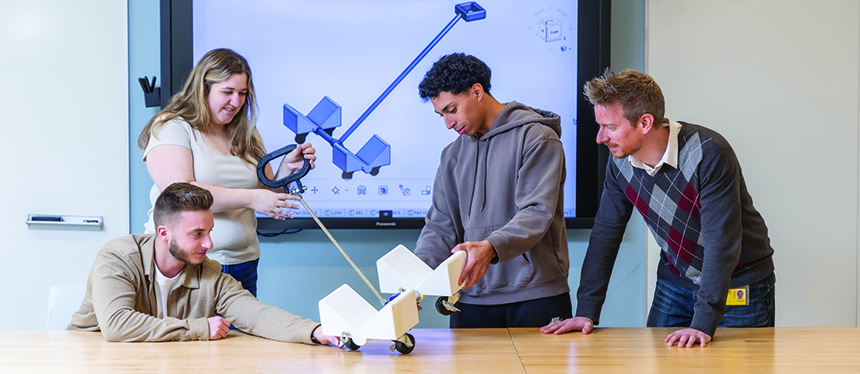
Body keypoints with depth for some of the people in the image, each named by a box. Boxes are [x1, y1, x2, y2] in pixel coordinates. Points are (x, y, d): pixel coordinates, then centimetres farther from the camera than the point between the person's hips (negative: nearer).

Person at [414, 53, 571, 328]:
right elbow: (440, 226, 12)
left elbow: (537, 212, -16)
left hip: (536, 295, -4)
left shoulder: (536, 138, -4)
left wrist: (491, 247, -33)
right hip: (471, 299, 5)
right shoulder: (452, 155, 17)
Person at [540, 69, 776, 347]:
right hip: (675, 281, 5)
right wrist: (586, 312, -7)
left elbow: (722, 244, -31)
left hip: (739, 283, -5)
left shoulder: (710, 155, -28)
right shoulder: (620, 162, -9)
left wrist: (703, 324, -36)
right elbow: (605, 234, -1)